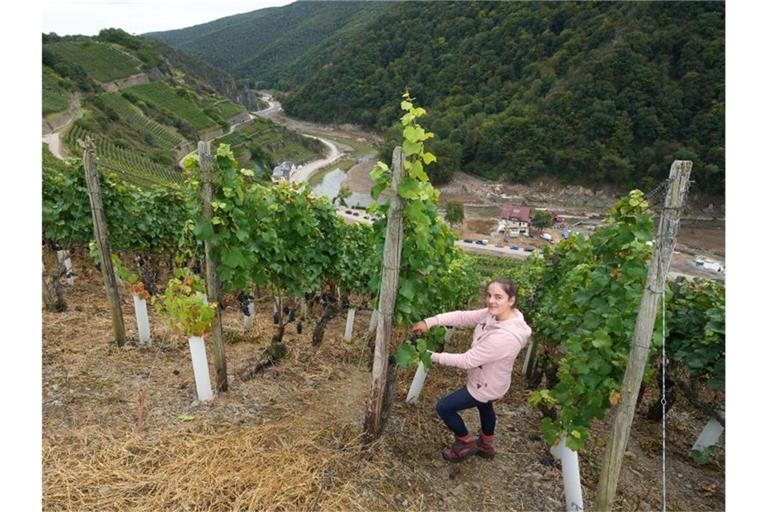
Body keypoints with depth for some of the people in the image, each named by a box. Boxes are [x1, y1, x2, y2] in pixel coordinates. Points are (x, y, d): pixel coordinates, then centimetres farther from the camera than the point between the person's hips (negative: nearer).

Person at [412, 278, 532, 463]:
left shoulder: (505, 337, -41)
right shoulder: (494, 314, -17)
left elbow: (467, 360, -35)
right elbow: (463, 316, -14)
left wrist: (434, 357, -25)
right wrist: (429, 322, -24)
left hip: (486, 386, -8)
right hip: (486, 379, 8)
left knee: (444, 407, 6)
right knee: (485, 407, 33)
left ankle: (466, 444, 30)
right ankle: (485, 445, 61)